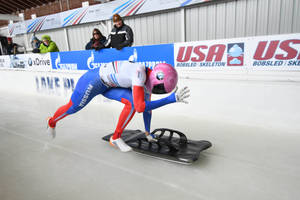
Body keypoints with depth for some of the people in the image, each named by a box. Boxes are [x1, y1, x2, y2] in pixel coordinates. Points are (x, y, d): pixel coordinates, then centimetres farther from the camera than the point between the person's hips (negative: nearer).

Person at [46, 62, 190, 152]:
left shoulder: (148, 81, -6)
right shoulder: (140, 72, -33)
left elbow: (146, 107, 4)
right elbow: (140, 107, -38)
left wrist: (148, 132, 11)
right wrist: (170, 99, -38)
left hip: (108, 85, 7)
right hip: (94, 80, -7)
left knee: (132, 101, -15)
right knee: (72, 108, 12)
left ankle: (116, 138, -2)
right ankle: (52, 122, 45)